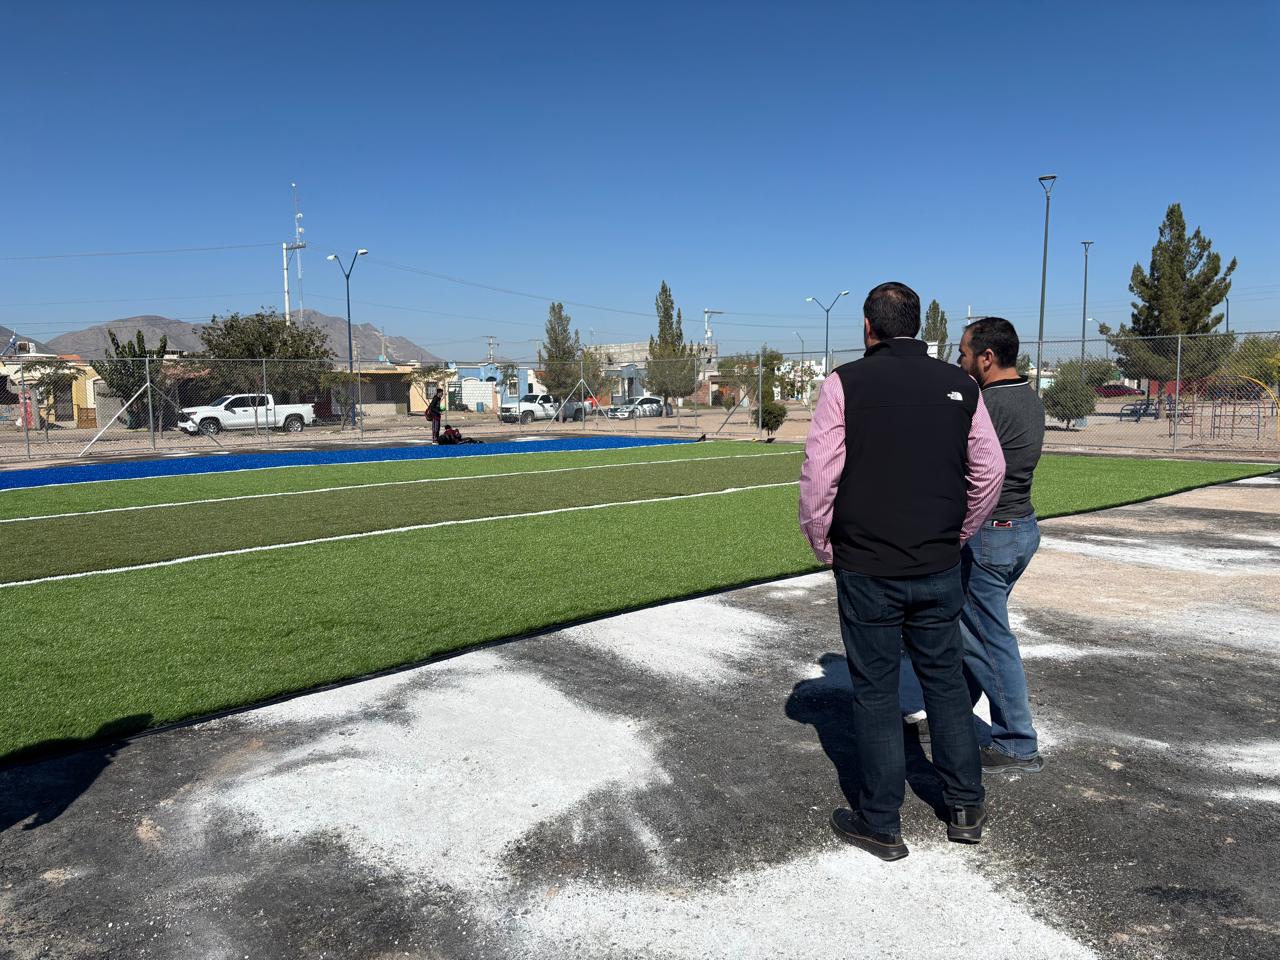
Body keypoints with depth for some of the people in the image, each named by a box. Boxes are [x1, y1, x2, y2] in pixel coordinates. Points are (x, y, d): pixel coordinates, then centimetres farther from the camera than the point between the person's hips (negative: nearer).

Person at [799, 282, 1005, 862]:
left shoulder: (847, 382, -9)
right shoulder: (960, 386, 3)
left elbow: (819, 473, -11)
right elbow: (991, 470, 8)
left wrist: (822, 545, 3)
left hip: (867, 570, -4)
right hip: (939, 569, 4)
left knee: (875, 693, 7)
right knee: (946, 682, 18)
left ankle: (881, 825, 19)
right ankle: (966, 808, 30)